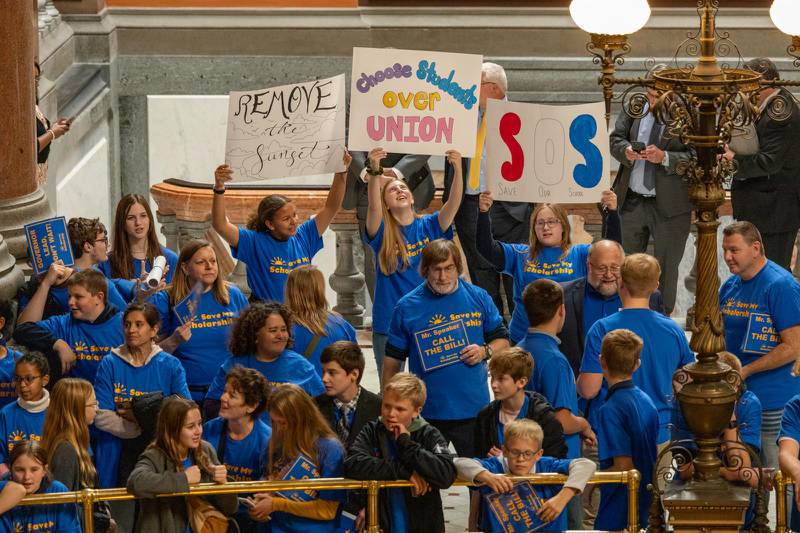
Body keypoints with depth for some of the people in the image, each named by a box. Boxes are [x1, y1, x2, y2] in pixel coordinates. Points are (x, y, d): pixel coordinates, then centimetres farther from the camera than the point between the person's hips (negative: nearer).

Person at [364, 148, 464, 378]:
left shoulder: (429, 226, 2)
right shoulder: (382, 233, -4)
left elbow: (453, 203, -13)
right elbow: (373, 207, -23)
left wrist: (458, 171, -31)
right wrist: (375, 173, -41)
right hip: (389, 324, -2)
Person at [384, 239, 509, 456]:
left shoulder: (479, 298, 4)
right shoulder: (407, 307, 1)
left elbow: (502, 340, 14)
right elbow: (392, 360, 6)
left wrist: (485, 351, -8)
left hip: (473, 411, 1)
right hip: (427, 413, -1)